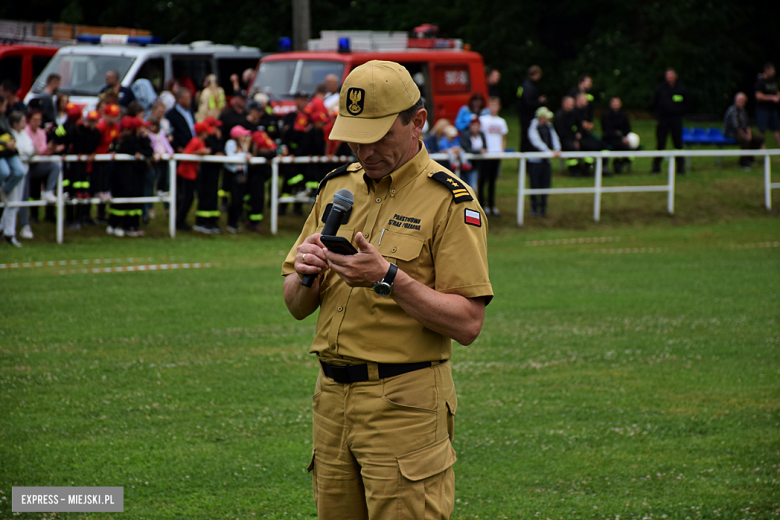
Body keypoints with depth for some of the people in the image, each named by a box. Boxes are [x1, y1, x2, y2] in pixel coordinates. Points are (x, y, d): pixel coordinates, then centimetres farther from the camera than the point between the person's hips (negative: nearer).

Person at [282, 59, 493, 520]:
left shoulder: (450, 201, -7)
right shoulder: (337, 188, 13)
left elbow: (468, 323, -14)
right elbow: (297, 306, 15)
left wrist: (389, 278, -23)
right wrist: (306, 272, -7)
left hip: (407, 406, -6)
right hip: (333, 397, 6)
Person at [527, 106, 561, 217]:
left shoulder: (549, 127, 11)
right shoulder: (533, 128, -10)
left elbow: (554, 138, 1)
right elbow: (537, 142, -22)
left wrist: (557, 149, -19)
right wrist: (549, 151, -33)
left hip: (546, 161, 6)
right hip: (535, 161, -6)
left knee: (545, 185, 6)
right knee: (535, 185, -3)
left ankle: (543, 208, 15)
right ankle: (534, 209, 5)